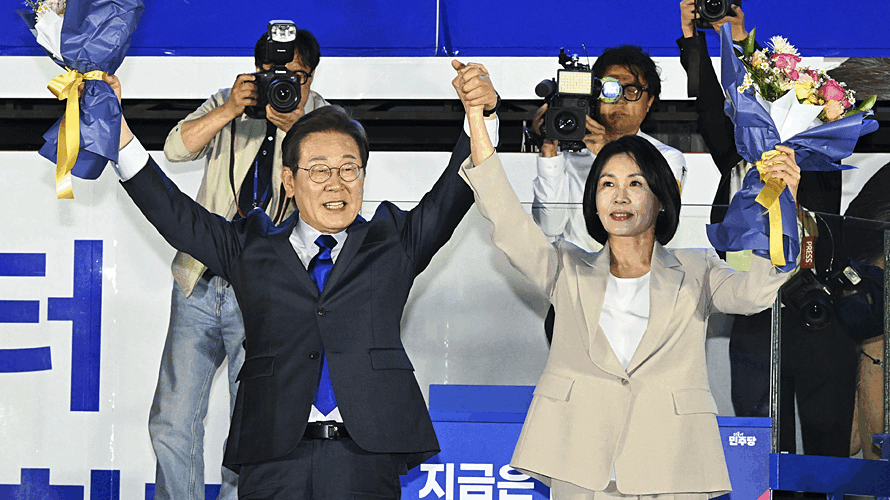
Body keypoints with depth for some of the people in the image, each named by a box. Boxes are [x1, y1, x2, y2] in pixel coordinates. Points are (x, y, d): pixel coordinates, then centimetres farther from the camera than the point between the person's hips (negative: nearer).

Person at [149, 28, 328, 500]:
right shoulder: (228, 105, 9)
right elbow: (176, 147, -5)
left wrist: (297, 128, -25)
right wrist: (229, 111, -19)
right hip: (200, 285, 2)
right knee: (172, 421, 3)